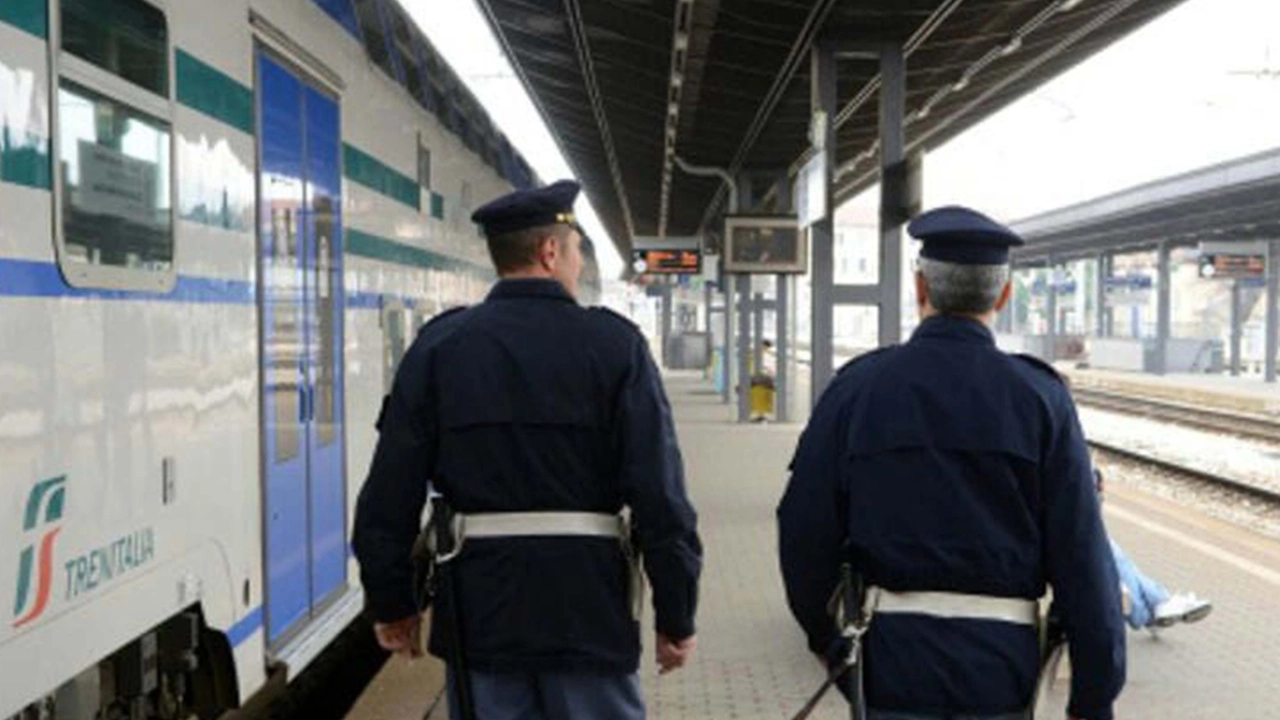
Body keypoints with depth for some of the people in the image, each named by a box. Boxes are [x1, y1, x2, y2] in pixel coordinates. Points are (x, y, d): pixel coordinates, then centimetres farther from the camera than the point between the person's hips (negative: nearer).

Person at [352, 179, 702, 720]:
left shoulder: (439, 345, 0)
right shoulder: (615, 343, -6)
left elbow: (390, 491, 1)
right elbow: (660, 495, -10)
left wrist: (390, 601, 12)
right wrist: (676, 616, -1)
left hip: (477, 603, 2)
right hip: (589, 602, -2)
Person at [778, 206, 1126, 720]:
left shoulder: (856, 388, -3)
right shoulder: (1040, 398, -4)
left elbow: (805, 529, -1)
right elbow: (1080, 553, -7)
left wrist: (825, 635, 16)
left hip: (892, 660, 0)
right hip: (1001, 666, 0)